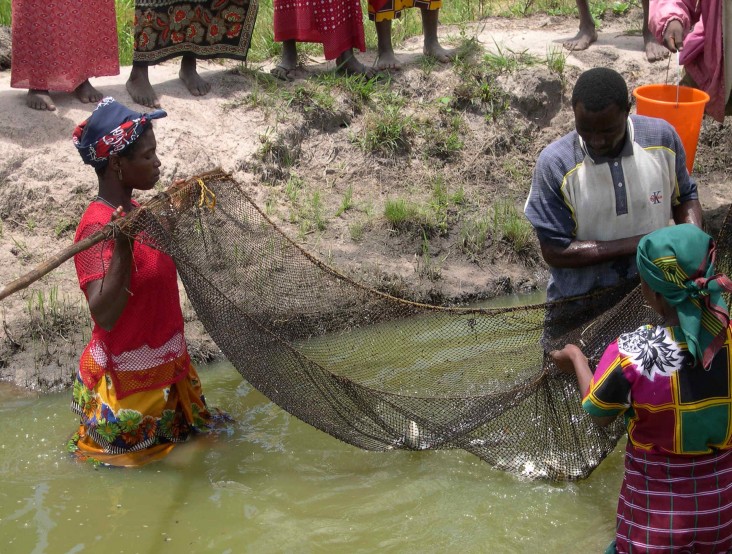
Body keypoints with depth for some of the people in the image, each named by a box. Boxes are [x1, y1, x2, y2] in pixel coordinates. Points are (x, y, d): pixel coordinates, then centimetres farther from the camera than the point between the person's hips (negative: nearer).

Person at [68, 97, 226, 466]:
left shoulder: (135, 212, 1)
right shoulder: (97, 227, -25)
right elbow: (104, 315, -36)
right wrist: (123, 244, -44)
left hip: (164, 368, 8)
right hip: (127, 380, -8)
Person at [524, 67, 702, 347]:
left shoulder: (662, 138, -13)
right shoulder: (555, 163, -22)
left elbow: (684, 196, 5)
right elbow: (555, 251, -20)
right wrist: (639, 244, -24)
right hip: (579, 307, -2)